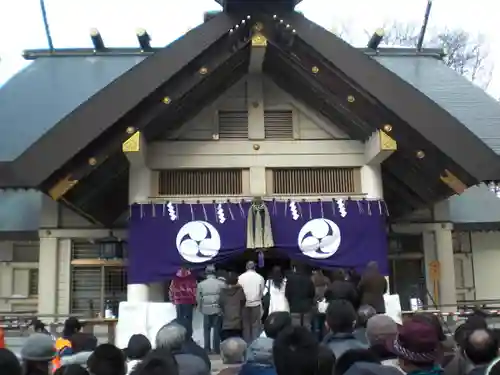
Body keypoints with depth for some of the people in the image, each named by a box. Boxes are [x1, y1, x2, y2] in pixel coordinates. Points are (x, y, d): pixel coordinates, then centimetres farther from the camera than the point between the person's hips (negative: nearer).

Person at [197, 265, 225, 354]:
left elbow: (198, 298, 2)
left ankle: (207, 348, 14)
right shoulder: (221, 283, -6)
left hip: (206, 309, 1)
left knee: (206, 329, 12)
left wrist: (200, 308, 15)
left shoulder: (201, 284, 0)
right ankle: (216, 348, 10)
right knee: (217, 329, 7)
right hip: (218, 309, -1)